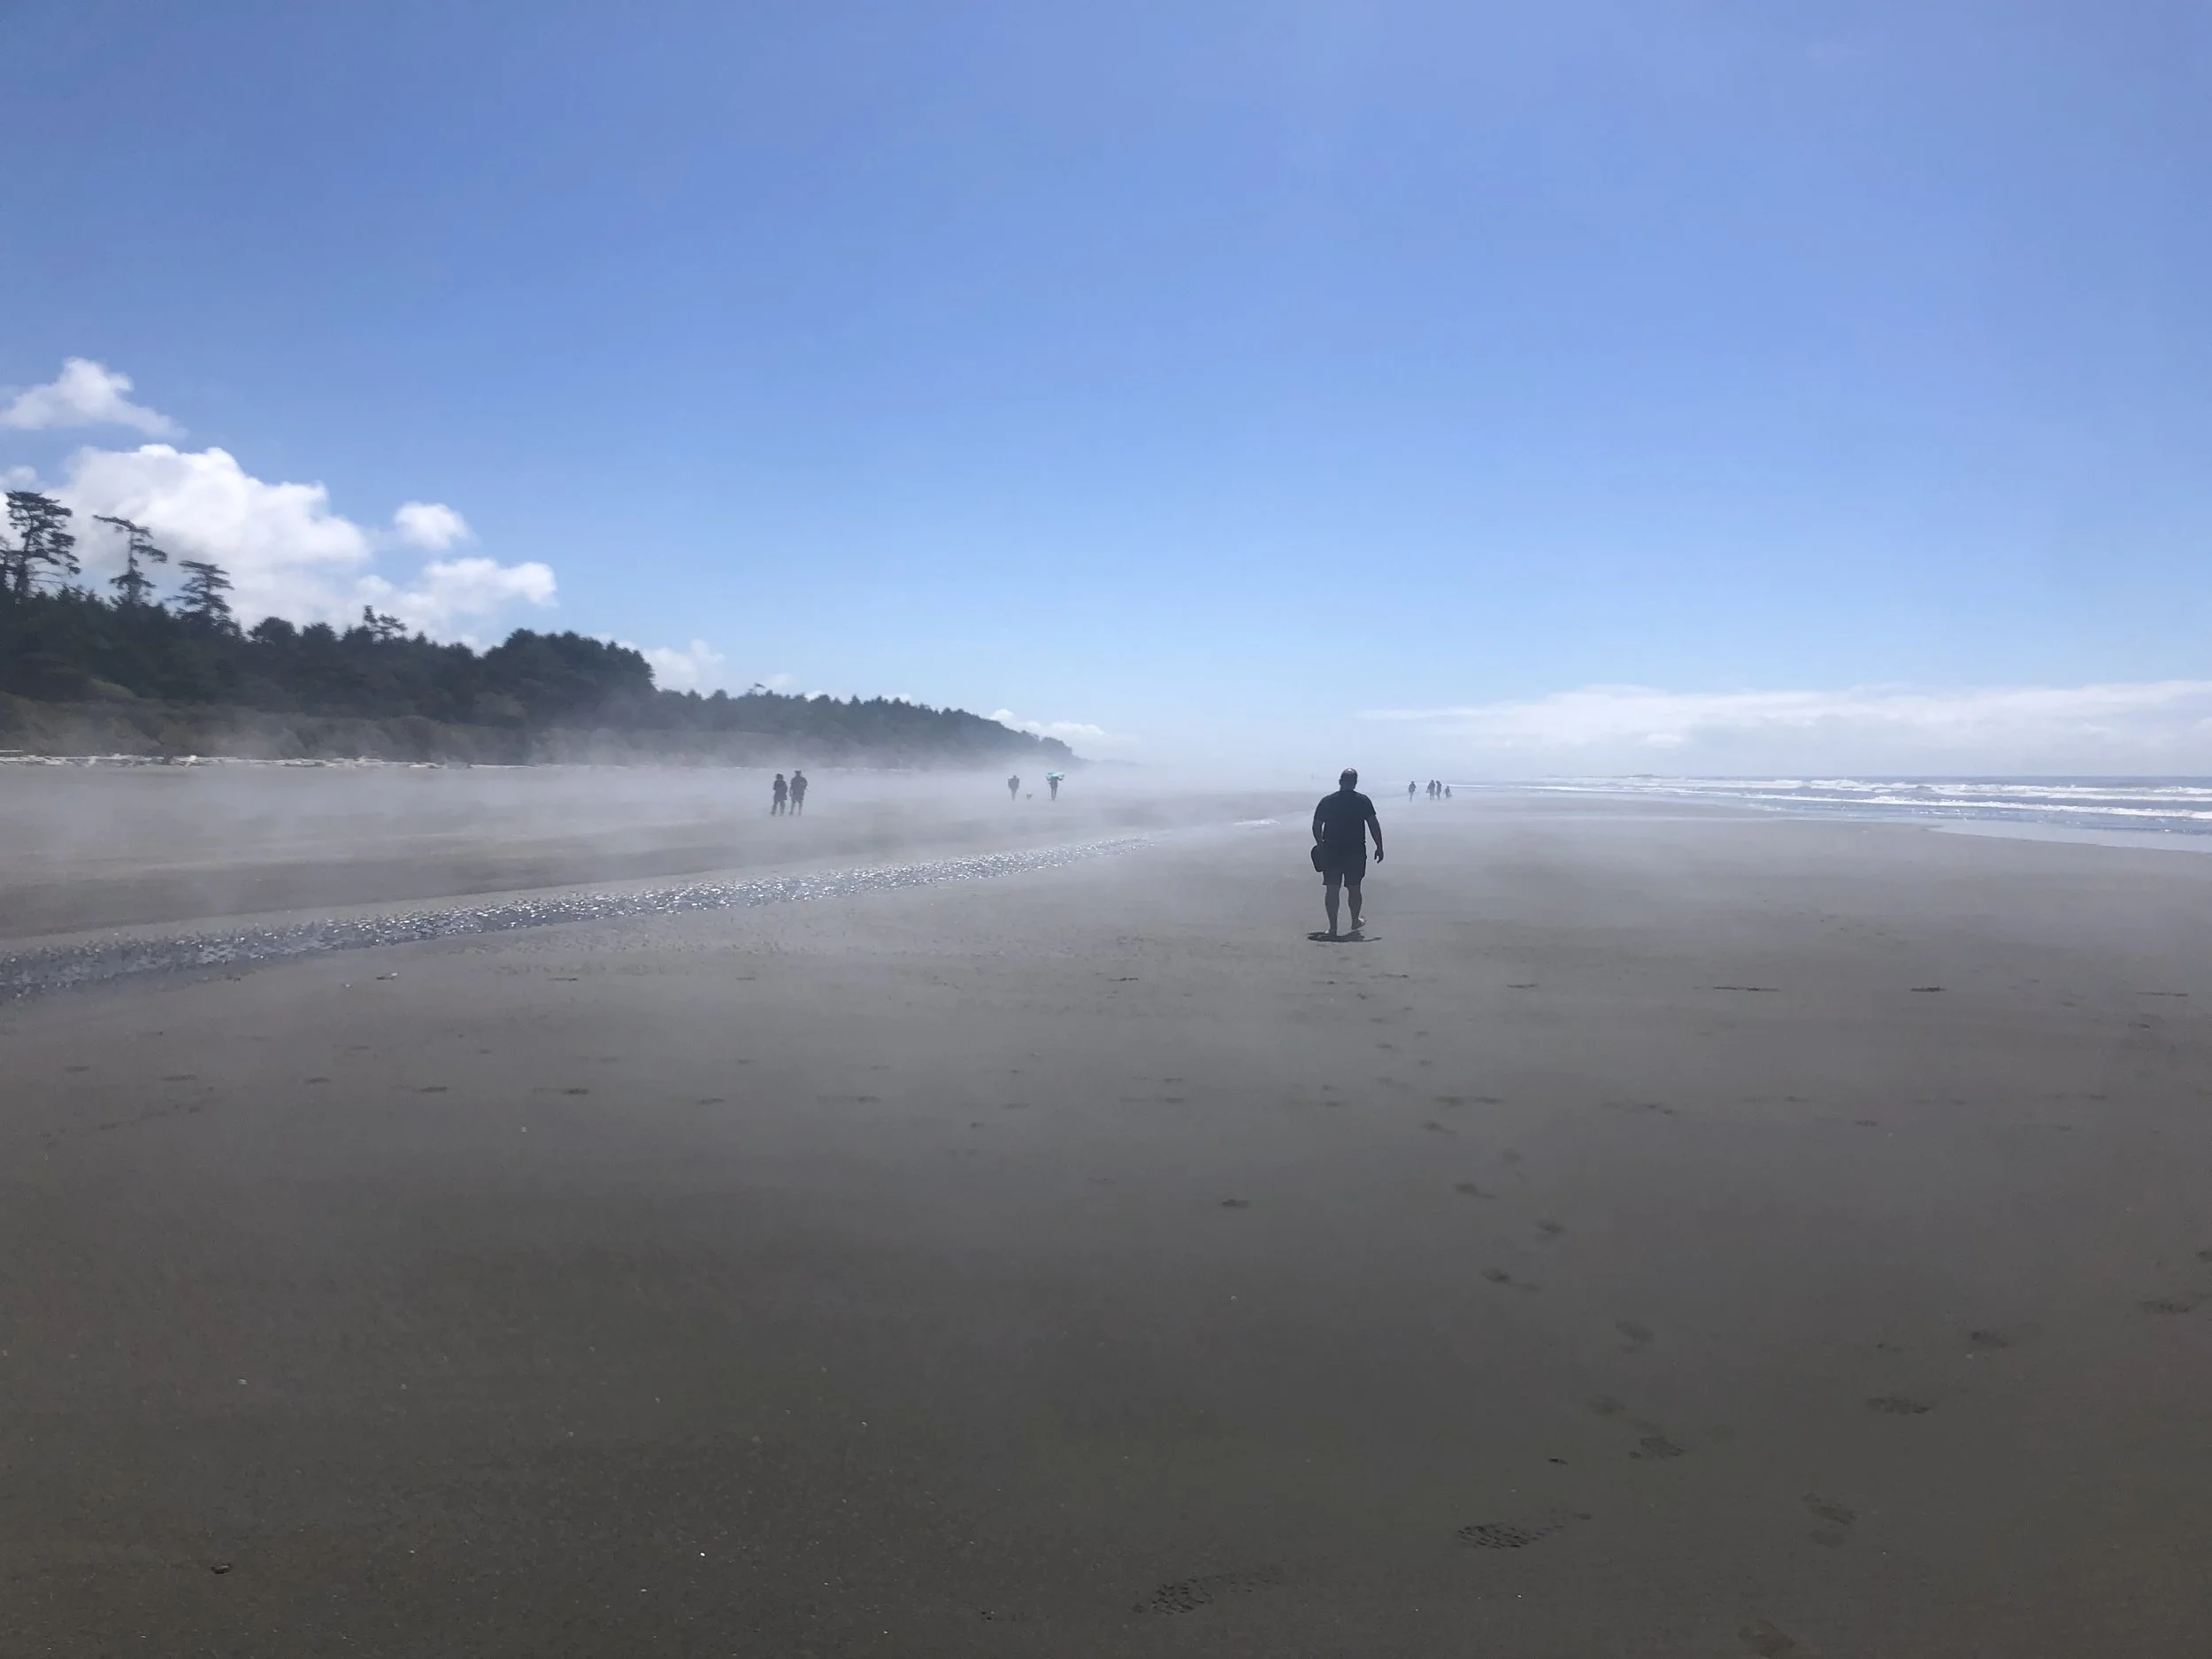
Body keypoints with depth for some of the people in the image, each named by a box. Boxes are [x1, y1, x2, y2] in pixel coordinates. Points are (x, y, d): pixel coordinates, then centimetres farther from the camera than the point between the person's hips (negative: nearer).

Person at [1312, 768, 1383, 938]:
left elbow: (1316, 826, 1)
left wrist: (1320, 845, 15)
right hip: (1356, 852, 0)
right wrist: (1379, 847, 1)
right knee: (1354, 888, 14)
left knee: (1331, 890, 3)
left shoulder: (1327, 801, -1)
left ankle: (1333, 927, 0)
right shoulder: (1363, 801, -4)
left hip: (1331, 852, 0)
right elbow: (1374, 825, -6)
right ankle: (1355, 922, 28)